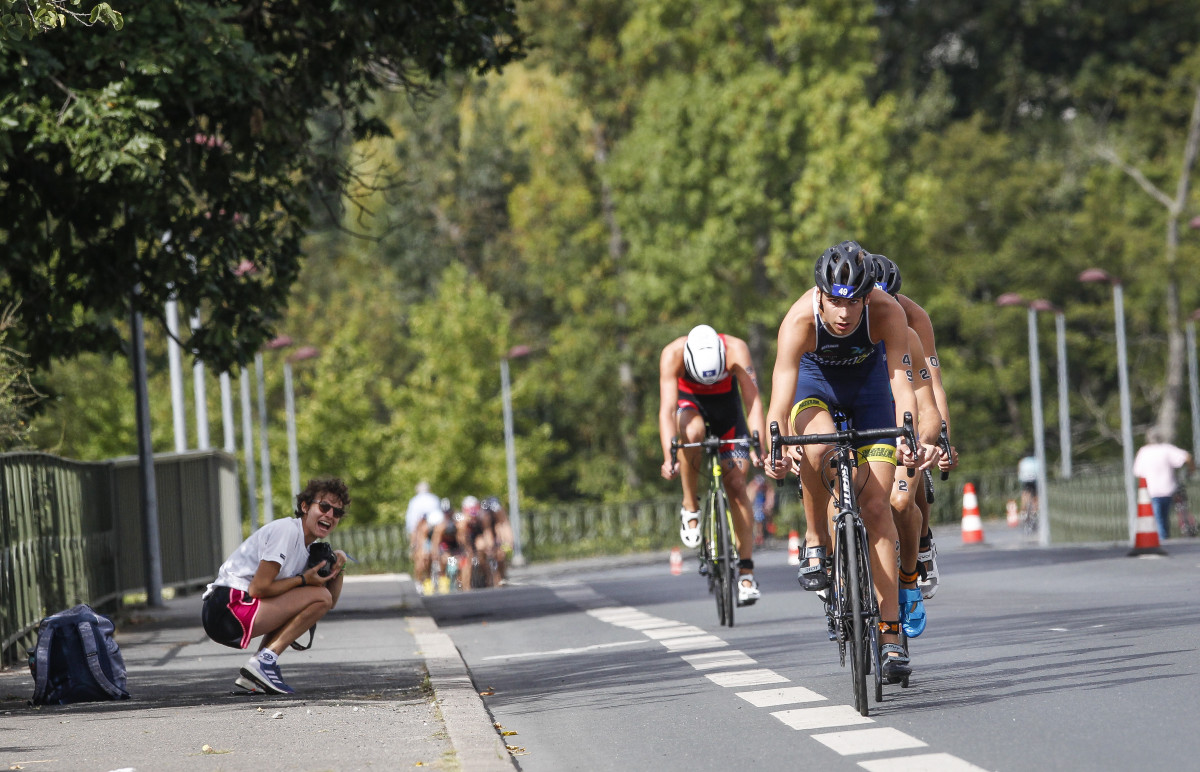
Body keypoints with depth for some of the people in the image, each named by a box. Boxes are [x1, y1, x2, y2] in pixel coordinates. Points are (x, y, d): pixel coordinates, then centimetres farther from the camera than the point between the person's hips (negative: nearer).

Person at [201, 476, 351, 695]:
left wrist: (338, 566, 7)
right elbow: (258, 587, -17)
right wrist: (303, 580, -6)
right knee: (319, 596, -14)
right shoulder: (287, 530, -9)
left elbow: (331, 603, 23)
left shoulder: (305, 547, 21)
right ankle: (265, 661, -15)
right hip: (230, 608, -10)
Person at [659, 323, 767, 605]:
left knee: (736, 484, -10)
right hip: (689, 402, 0)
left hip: (726, 403, 0)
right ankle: (690, 507, -16)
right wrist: (668, 457, -52)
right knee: (692, 432, -37)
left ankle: (746, 571, -7)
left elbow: (753, 401, -39)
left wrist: (757, 446, -53)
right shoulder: (673, 354, -34)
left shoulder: (736, 350, -34)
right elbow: (667, 409, -40)